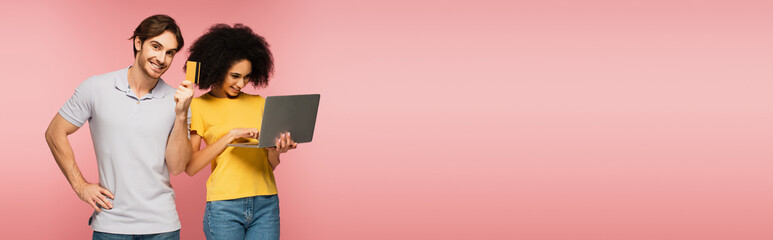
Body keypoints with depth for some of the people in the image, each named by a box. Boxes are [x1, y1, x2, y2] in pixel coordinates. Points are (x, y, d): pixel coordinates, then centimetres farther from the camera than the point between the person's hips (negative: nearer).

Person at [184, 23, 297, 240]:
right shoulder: (199, 106, 2)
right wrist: (231, 135, -14)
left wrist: (276, 150, -9)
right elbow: (190, 166, -8)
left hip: (265, 205, 3)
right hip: (224, 205, -3)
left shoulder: (258, 103, 13)